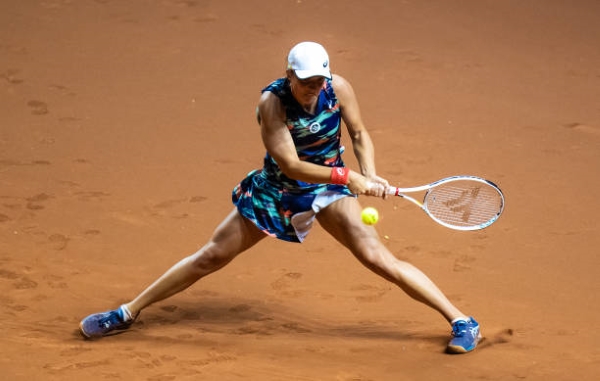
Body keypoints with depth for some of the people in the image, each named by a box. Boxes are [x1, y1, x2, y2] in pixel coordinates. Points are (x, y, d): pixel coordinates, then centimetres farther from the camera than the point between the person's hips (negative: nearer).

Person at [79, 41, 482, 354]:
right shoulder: (272, 101, -25)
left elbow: (360, 134, 0)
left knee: (378, 257, -15)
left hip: (329, 188, 1)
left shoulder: (339, 89, -17)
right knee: (211, 256, 3)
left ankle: (462, 321, -9)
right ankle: (127, 313, 15)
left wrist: (369, 176, -17)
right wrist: (349, 177, -34)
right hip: (276, 189, -1)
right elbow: (291, 166, -28)